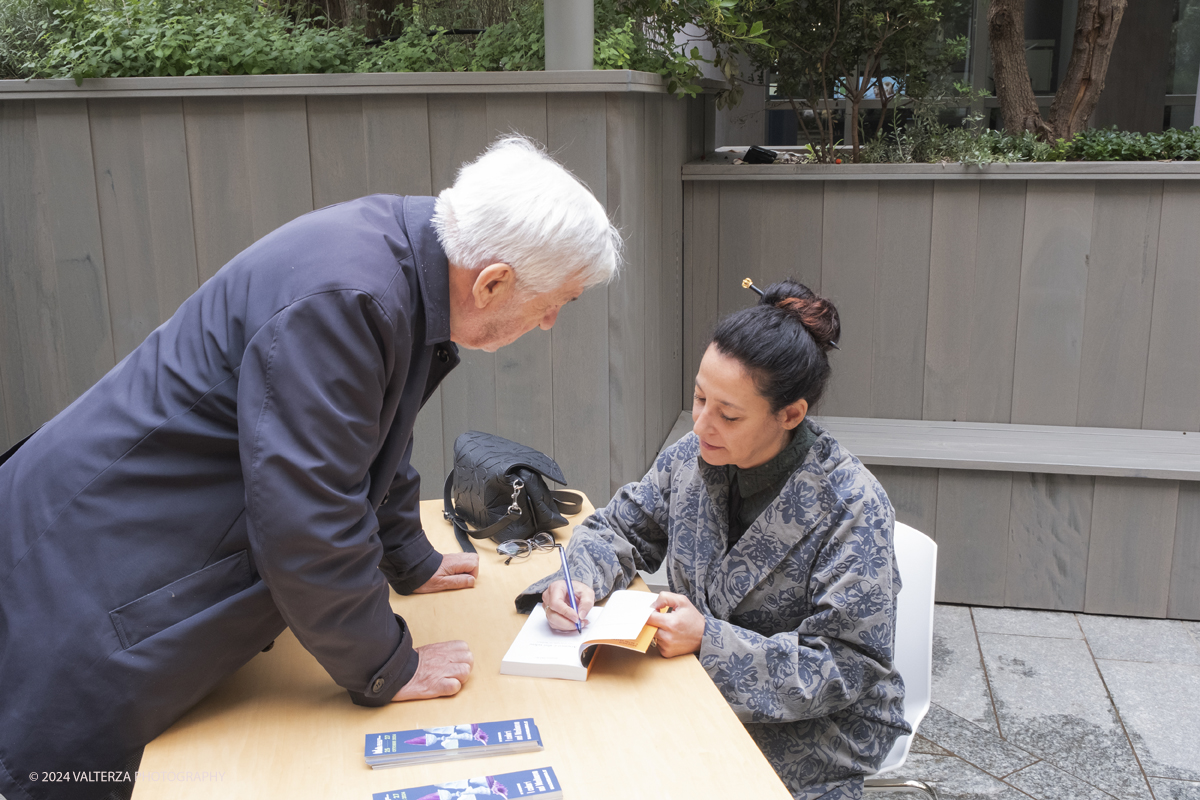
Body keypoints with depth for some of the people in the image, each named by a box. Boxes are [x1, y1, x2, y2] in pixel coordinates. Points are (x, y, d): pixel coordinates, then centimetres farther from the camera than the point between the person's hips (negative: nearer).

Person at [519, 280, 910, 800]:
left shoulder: (851, 507, -22)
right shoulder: (691, 455, -6)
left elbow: (847, 668, -21)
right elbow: (620, 528, 8)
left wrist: (711, 641, -30)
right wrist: (579, 578, -15)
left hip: (812, 721, -5)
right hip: (703, 687, 5)